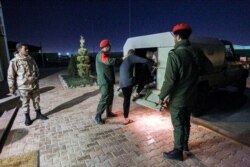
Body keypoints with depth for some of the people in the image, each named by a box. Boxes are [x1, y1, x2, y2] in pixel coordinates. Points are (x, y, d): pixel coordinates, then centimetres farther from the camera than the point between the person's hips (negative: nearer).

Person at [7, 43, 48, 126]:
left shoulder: (31, 59, 4)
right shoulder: (14, 61, -11)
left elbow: (36, 70, 16)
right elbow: (10, 76, -8)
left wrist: (37, 80, 18)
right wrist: (11, 87, -7)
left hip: (34, 85, 4)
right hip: (23, 87, -4)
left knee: (36, 101, 14)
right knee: (25, 103, 9)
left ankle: (38, 114, 30)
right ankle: (27, 118, 26)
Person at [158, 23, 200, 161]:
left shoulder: (175, 54, -22)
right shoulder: (194, 53, 4)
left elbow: (170, 80, -23)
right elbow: (194, 76, 11)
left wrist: (162, 96, -11)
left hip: (177, 99, -8)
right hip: (189, 97, 8)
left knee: (178, 126, 6)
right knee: (185, 122, 22)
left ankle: (178, 152, 23)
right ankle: (184, 145, 41)